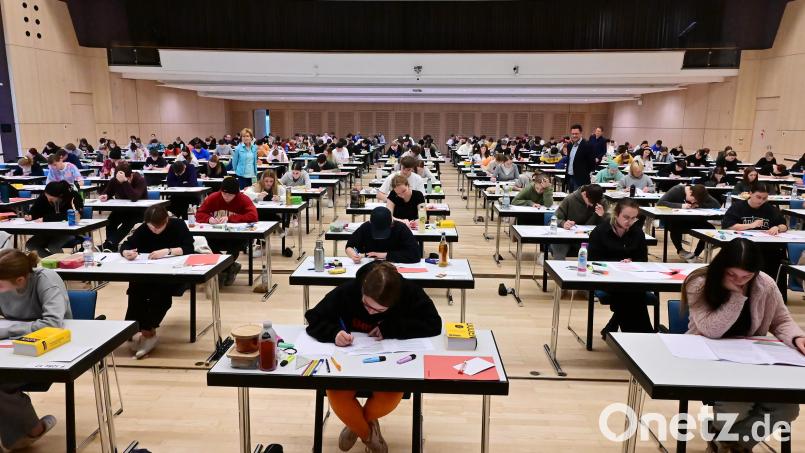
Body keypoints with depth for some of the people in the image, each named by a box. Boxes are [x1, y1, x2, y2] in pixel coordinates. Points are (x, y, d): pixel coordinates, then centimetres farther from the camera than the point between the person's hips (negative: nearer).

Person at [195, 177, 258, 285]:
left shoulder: (243, 199, -11)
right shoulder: (213, 198, -3)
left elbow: (253, 216, -26)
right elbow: (199, 214, -2)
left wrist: (229, 218, -30)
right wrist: (209, 219, -26)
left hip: (236, 237, -2)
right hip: (216, 237, 2)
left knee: (239, 242, -35)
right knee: (206, 240, -28)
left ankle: (225, 269, -7)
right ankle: (230, 266, -6)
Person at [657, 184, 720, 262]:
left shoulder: (701, 194, -6)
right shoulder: (677, 190, -19)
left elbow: (717, 205, -14)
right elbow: (660, 203, -32)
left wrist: (699, 205, -26)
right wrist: (680, 205, -37)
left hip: (690, 220, 5)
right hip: (674, 220, -4)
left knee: (710, 229, -19)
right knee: (675, 227, -39)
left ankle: (695, 255, -5)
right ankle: (680, 251, -11)